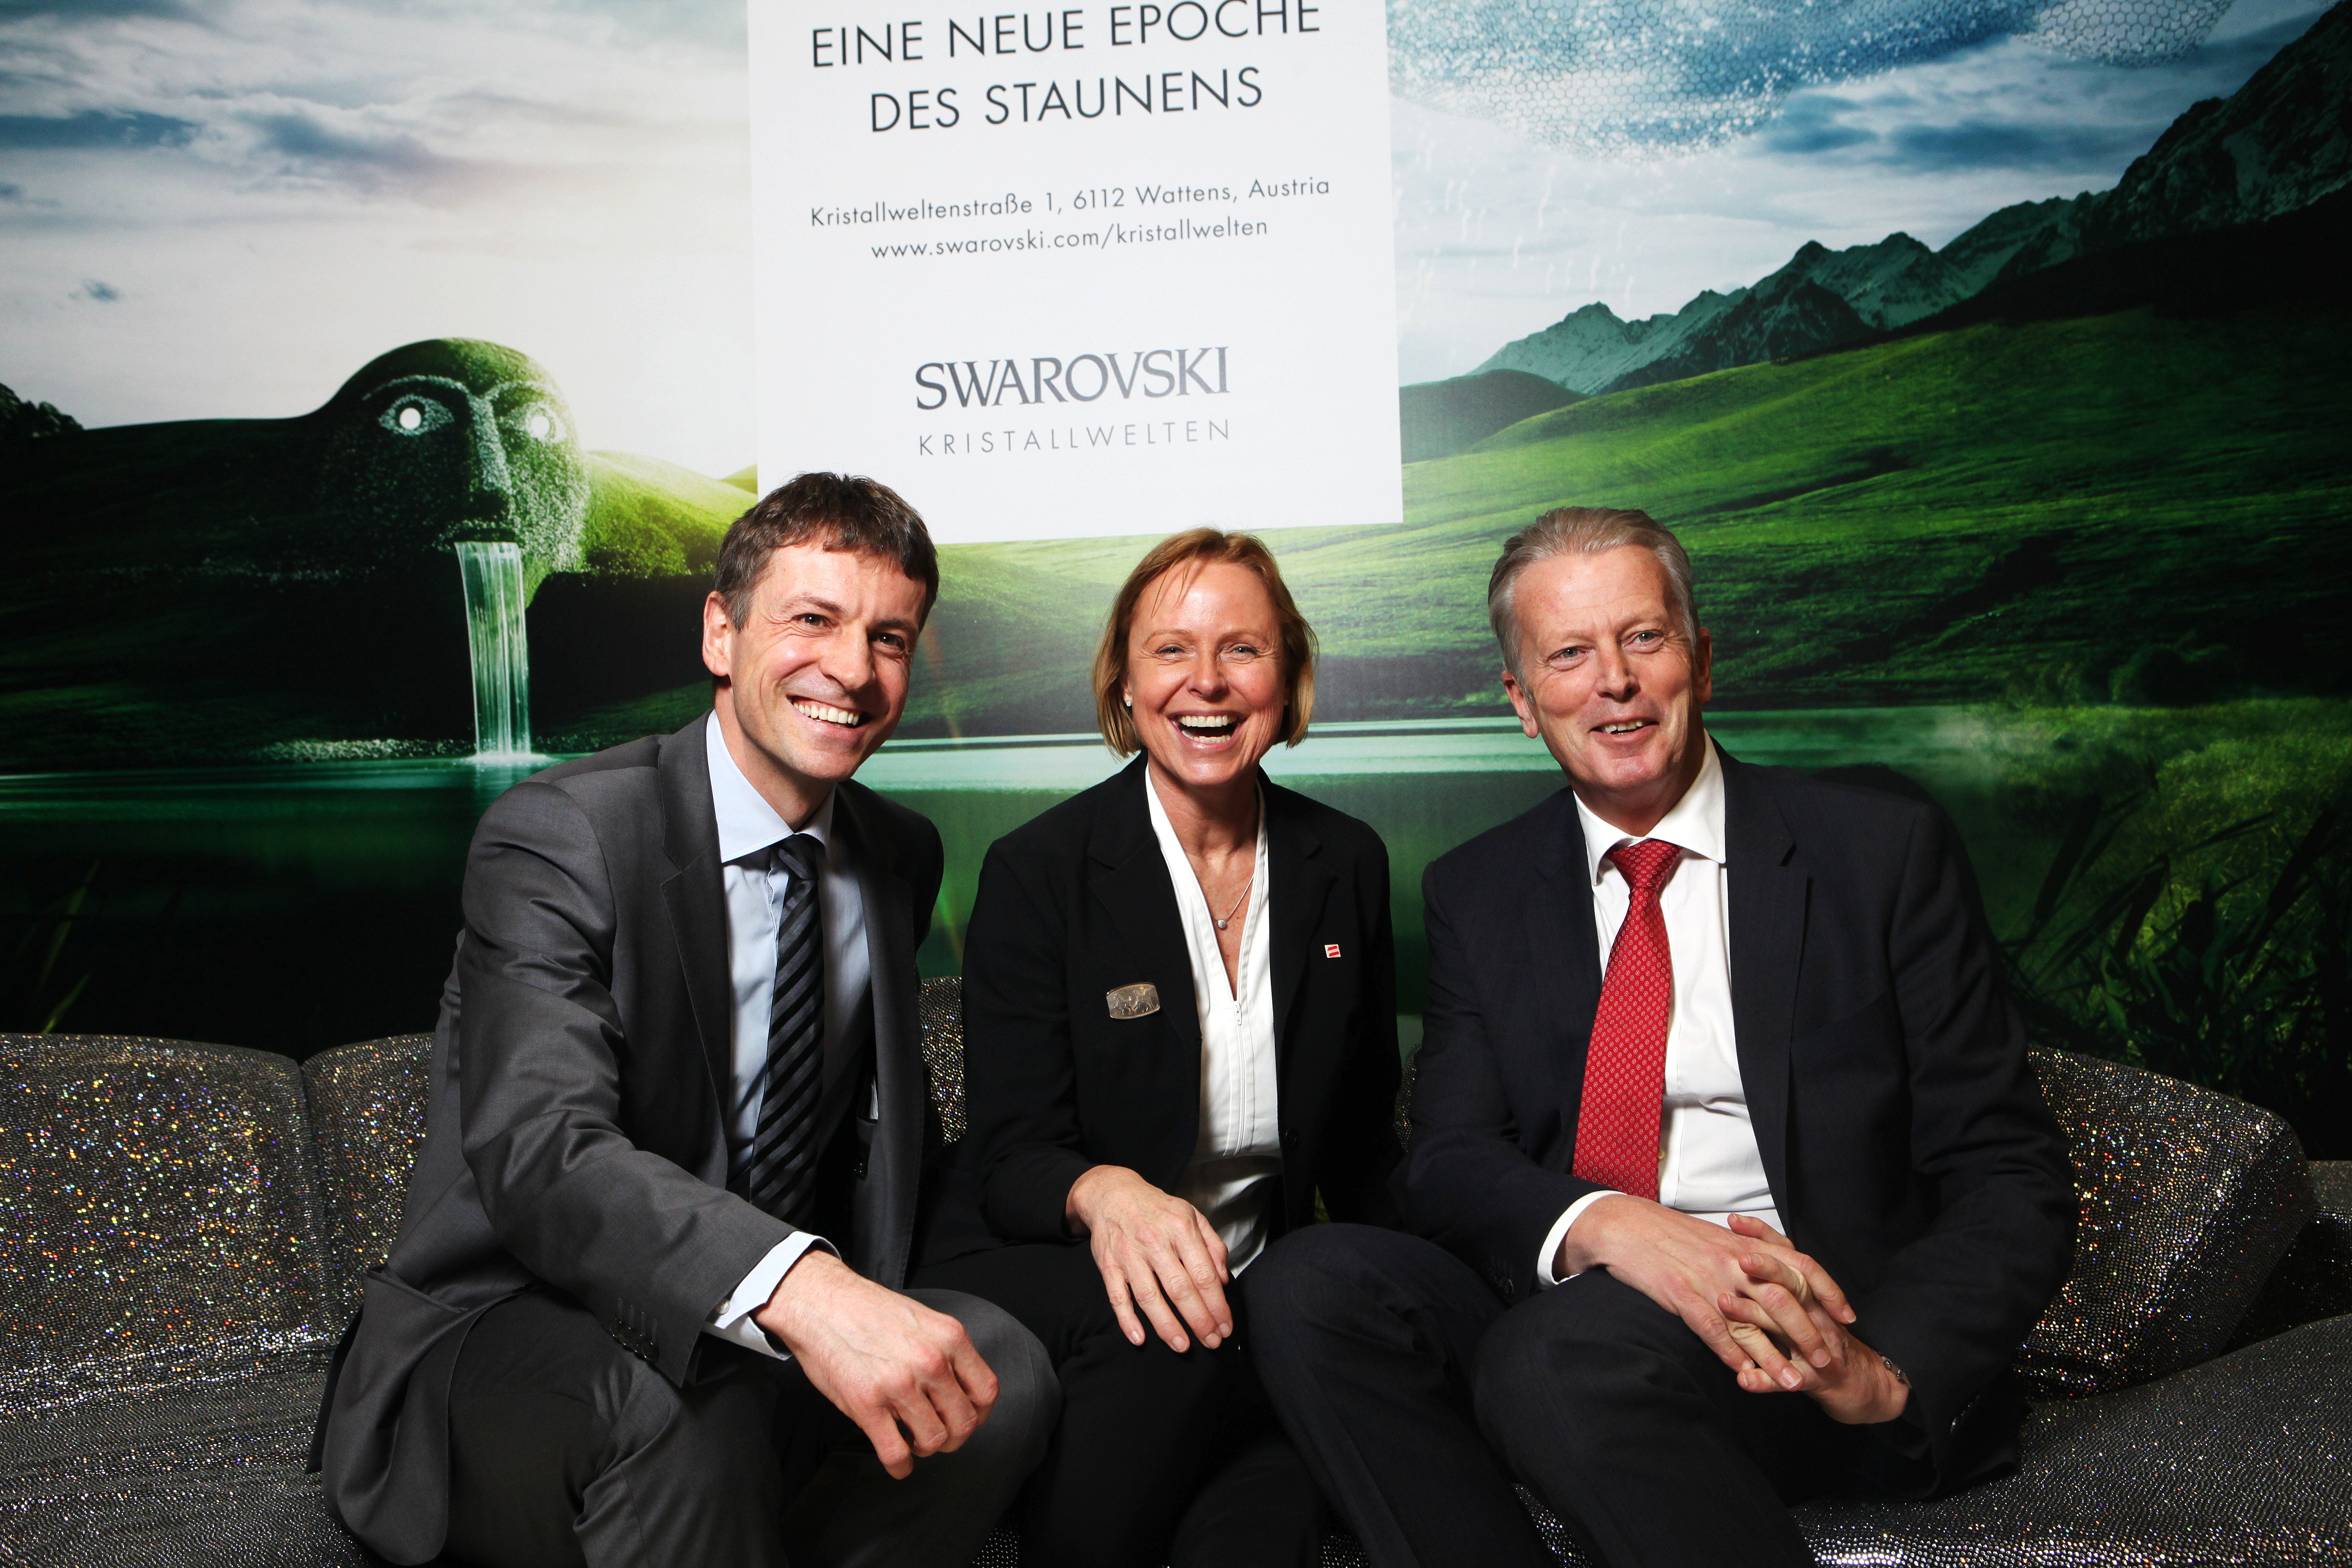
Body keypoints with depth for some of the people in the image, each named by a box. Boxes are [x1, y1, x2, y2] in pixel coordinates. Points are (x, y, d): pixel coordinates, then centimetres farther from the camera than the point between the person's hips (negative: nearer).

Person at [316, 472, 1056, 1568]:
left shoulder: (903, 858, 6)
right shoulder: (555, 837, -15)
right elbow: (541, 1152, -32)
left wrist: (871, 1304, 0)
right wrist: (798, 1286, -49)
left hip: (781, 1338, 6)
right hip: (506, 1336, -5)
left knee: (1001, 1371, -21)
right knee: (681, 1401, -37)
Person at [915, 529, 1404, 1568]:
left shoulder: (1348, 865, 5)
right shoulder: (1037, 871, -6)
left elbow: (1364, 1139, 12)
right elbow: (1008, 1152, -10)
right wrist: (1105, 1195, -33)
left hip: (1266, 1288, 1)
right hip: (1050, 1277, 0)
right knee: (1161, 1326, -34)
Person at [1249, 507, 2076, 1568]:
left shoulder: (1886, 855, 3)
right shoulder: (1477, 895, 12)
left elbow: (2009, 1177, 0)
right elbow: (1447, 1162, 1)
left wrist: (1886, 1366, -19)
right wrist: (1604, 1227, -22)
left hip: (1810, 1337, -3)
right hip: (1570, 1301, 4)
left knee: (1564, 1351, -34)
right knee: (1313, 1287, -24)